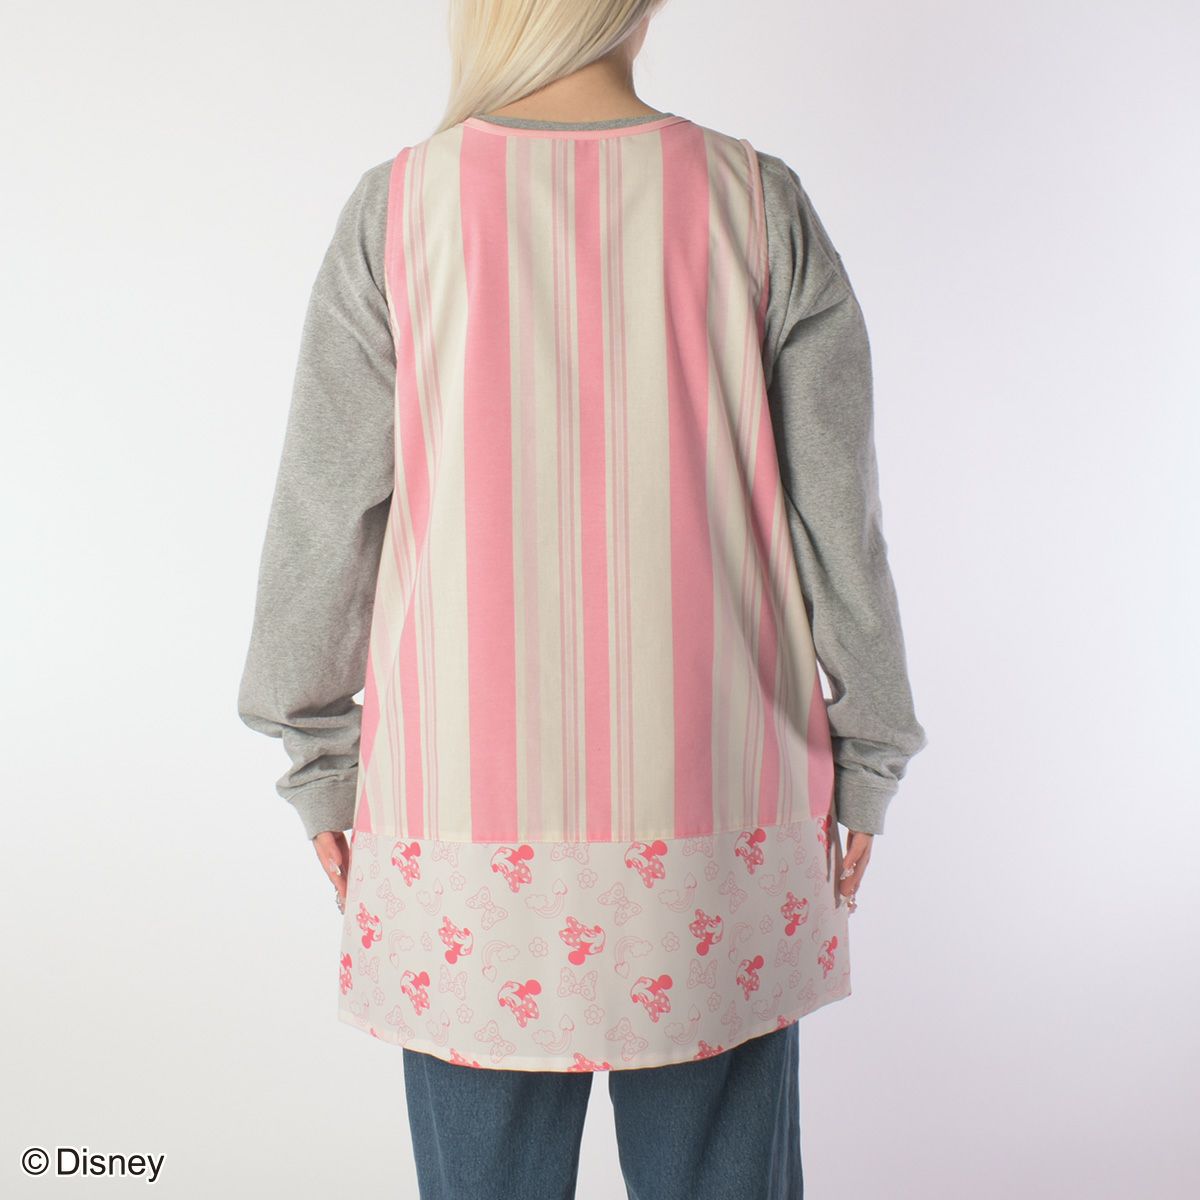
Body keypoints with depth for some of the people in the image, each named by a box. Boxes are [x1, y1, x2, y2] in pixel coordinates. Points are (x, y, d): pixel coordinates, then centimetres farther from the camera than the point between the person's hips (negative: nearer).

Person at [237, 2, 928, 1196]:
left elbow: (328, 518, -1)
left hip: (466, 797, 0)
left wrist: (320, 761, 11)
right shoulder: (761, 206, -2)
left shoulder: (395, 211, -4)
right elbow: (837, 515, 0)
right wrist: (865, 756, 11)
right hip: (719, 796, 1)